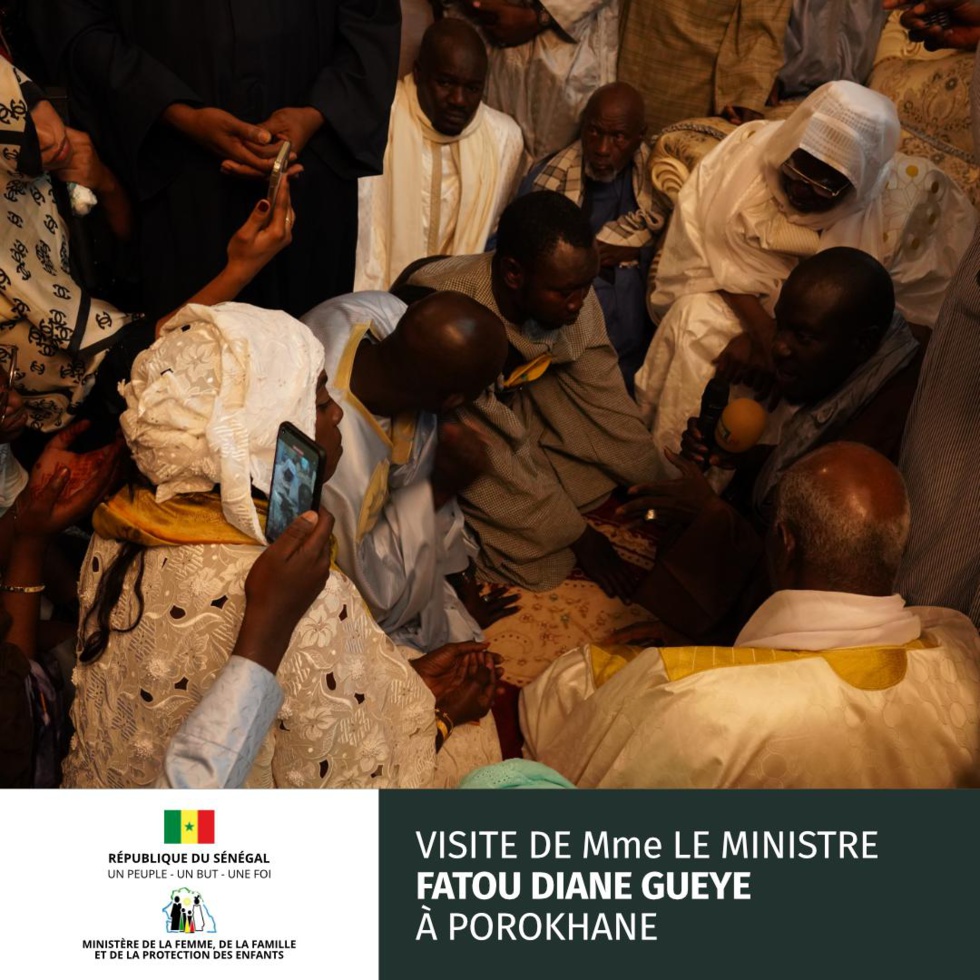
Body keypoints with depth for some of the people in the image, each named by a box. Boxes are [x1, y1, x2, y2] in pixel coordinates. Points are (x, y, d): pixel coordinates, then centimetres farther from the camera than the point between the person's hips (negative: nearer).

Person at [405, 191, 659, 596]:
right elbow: (495, 457, -31)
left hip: (516, 393, 6)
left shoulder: (567, 291, -20)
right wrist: (579, 536, -22)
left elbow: (602, 389, -8)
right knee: (535, 554, -19)